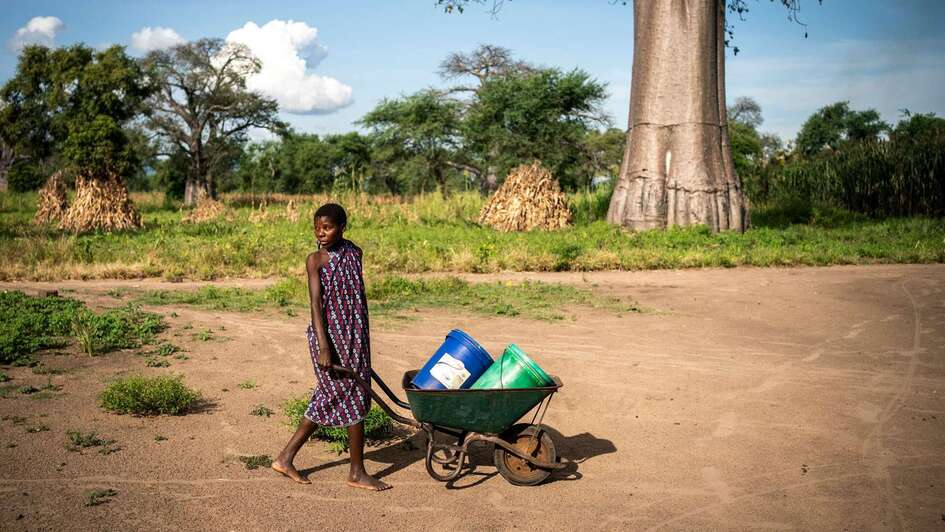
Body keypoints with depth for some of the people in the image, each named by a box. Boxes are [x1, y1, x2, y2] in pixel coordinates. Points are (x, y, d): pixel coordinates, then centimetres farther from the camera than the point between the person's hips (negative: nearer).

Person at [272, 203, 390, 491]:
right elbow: (316, 303, -15)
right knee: (354, 398, -1)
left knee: (329, 398, 10)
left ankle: (286, 458, 20)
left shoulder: (354, 252, 8)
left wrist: (362, 336, 19)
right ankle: (357, 472, 11)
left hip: (354, 335, 6)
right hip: (330, 335, -6)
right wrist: (323, 346, -22)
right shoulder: (316, 259, -8)